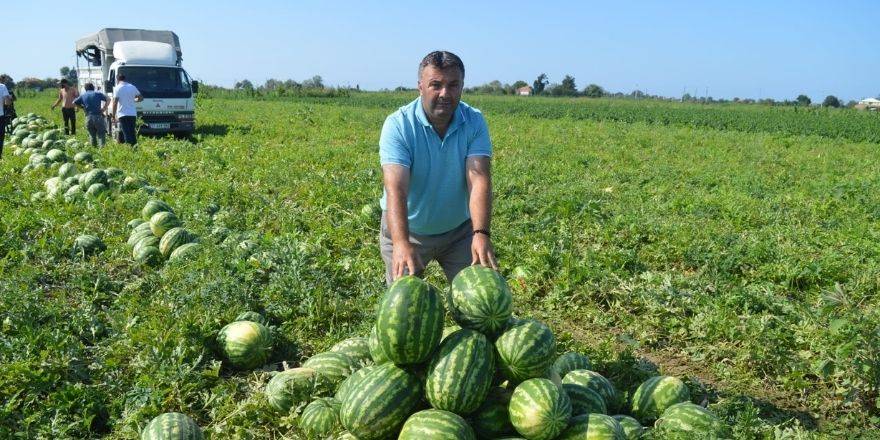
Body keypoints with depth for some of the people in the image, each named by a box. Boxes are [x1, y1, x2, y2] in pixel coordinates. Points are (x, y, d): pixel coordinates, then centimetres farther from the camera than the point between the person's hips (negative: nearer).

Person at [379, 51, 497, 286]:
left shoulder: (474, 122, -13)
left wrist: (481, 234, -40)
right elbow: (396, 188, -32)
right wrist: (401, 243, -47)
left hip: (459, 230, 2)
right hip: (406, 230, -2)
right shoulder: (398, 125, -20)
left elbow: (478, 179, -24)